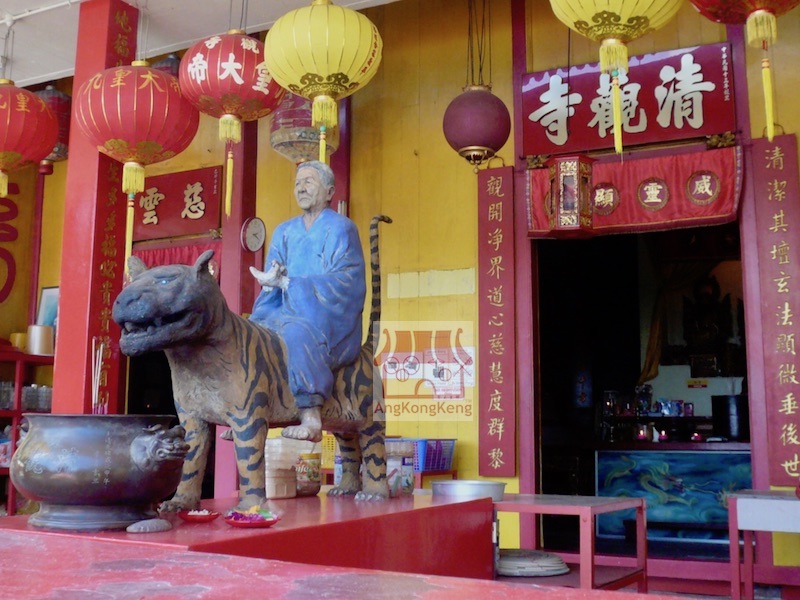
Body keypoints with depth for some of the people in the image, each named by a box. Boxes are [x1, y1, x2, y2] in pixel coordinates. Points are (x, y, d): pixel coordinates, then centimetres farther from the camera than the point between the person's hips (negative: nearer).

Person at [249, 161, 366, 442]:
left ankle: (312, 419, -39)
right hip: (289, 314, 7)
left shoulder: (341, 228, -2)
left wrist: (285, 282, -21)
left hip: (333, 321, -7)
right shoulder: (284, 231, 18)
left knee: (298, 332, -35)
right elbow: (269, 281, 13)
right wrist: (274, 279, -14)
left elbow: (344, 281, -16)